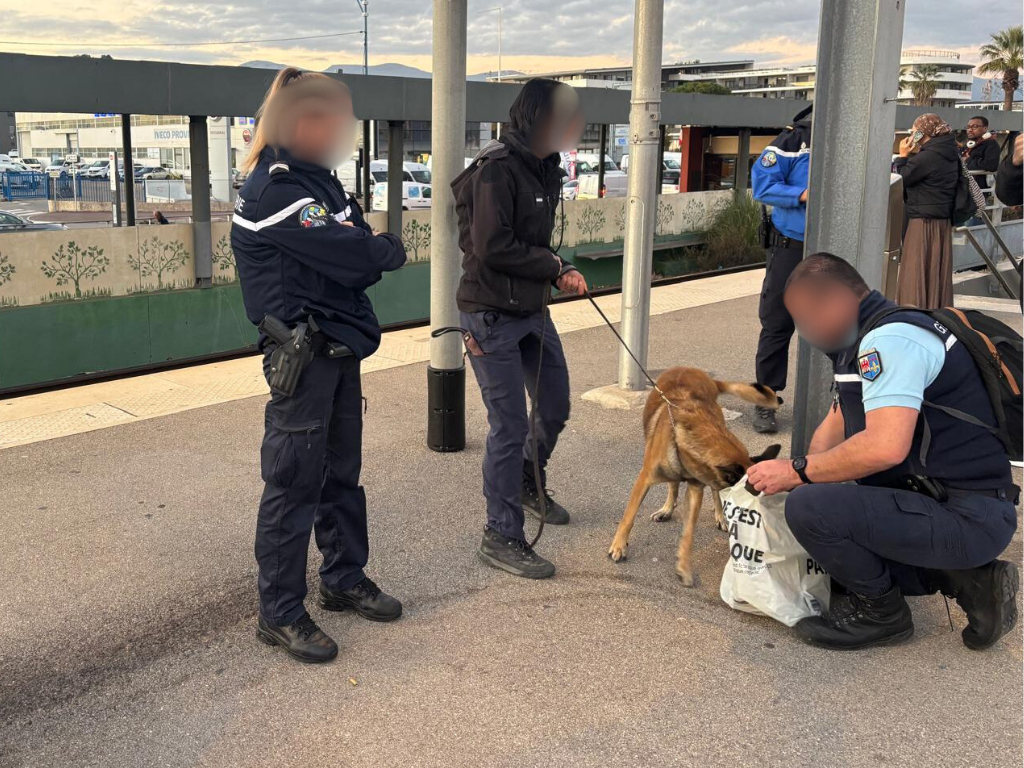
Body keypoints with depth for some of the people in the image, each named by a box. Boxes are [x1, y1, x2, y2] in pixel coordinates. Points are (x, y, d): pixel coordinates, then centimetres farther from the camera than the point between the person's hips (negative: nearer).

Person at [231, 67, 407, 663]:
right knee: (295, 481, -1)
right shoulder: (274, 189, -17)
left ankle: (345, 579, 33)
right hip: (301, 352, -9)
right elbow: (351, 255, -22)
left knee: (343, 471, 17)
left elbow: (361, 252, 8)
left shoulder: (319, 179, 13)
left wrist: (370, 254, -13)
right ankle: (281, 614, 11)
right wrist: (390, 250, -4)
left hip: (341, 347, 9)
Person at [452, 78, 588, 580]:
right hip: (492, 315, -9)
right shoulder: (497, 168, -19)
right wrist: (552, 266, -14)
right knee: (510, 426, -4)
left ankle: (528, 484, 47)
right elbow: (492, 247, -26)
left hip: (532, 311, 9)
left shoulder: (543, 168, 10)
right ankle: (501, 537, 11)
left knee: (555, 408, 19)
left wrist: (559, 271, -1)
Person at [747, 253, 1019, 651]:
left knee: (810, 507, -26)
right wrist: (789, 474, 7)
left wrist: (798, 472, -19)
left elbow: (885, 447, -30)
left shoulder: (891, 339, -18)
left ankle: (879, 610, -1)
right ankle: (963, 576, 14)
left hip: (967, 518, -11)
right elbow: (835, 427, 20)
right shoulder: (871, 340, 16)